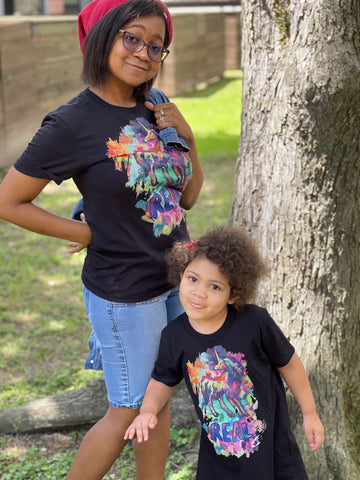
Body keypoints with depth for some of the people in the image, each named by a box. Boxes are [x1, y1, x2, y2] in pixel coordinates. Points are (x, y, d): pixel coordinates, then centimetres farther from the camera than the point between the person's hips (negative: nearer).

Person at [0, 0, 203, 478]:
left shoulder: (154, 111, 2)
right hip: (124, 292, -6)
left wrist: (187, 138, -7)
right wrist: (88, 233, -9)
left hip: (176, 279, 6)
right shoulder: (72, 123, -17)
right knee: (129, 411, 7)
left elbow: (188, 197, 9)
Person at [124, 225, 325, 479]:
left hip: (273, 443, -1)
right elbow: (163, 380, 6)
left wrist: (310, 414, 2)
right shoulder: (174, 336, -12)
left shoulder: (255, 322, -21)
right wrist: (148, 411, -13)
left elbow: (289, 363, -6)